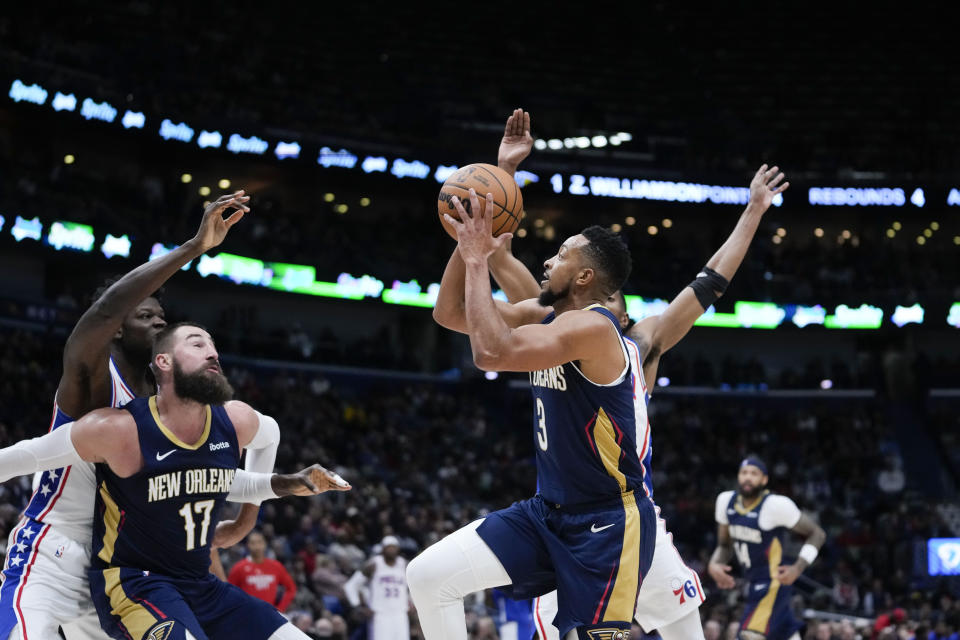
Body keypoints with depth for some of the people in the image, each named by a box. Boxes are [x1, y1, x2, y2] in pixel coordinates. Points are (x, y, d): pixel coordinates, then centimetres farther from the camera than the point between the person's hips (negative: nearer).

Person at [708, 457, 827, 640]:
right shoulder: (726, 501, 0)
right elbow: (724, 545, 11)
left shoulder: (776, 505, -20)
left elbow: (817, 534, -11)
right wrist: (714, 564, -10)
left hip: (772, 582, -7)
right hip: (754, 582, 7)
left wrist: (797, 569, -21)